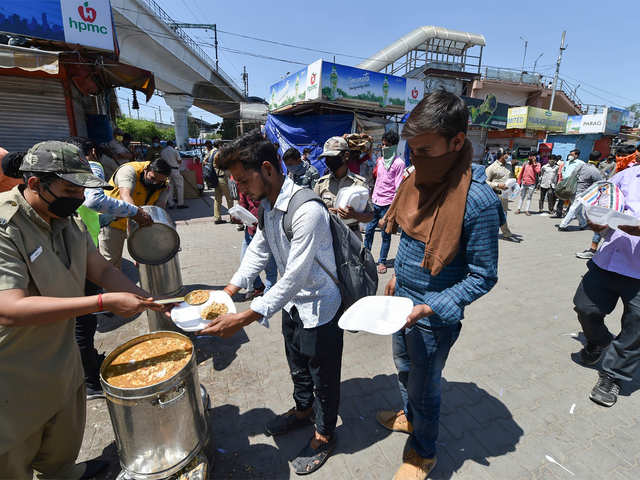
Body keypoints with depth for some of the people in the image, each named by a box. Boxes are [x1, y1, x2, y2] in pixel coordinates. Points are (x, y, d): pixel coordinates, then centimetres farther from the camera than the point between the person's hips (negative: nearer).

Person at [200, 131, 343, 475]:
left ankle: (325, 435, 42)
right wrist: (227, 292, -5)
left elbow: (294, 278, -32)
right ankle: (302, 410, 56)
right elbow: (258, 251, 4)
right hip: (293, 303, 8)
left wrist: (243, 319, -30)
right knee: (297, 366, 29)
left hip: (319, 307, -8)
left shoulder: (307, 210, -32)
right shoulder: (267, 204, -3)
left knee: (323, 377, 16)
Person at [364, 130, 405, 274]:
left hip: (387, 204, -6)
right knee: (369, 230, 9)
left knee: (385, 234, 4)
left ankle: (382, 261, 15)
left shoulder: (399, 163, -6)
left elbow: (398, 187, -8)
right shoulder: (380, 160, 13)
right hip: (375, 201, 6)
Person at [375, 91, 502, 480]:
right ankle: (410, 417, 58)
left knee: (424, 387, 16)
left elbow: (483, 276, -19)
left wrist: (430, 308, -27)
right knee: (404, 368, 28)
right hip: (403, 302, 7)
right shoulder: (420, 177, -4)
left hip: (435, 317, -7)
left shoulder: (479, 202, -26)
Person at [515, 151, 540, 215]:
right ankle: (519, 209, 16)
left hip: (532, 184, -2)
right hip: (524, 183, 2)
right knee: (522, 197, 9)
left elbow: (538, 171, -18)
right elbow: (521, 172, 13)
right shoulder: (526, 163, 7)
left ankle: (527, 210, 7)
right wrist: (519, 181, 11)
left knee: (529, 197, 3)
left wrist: (534, 164, -16)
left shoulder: (537, 164, 1)